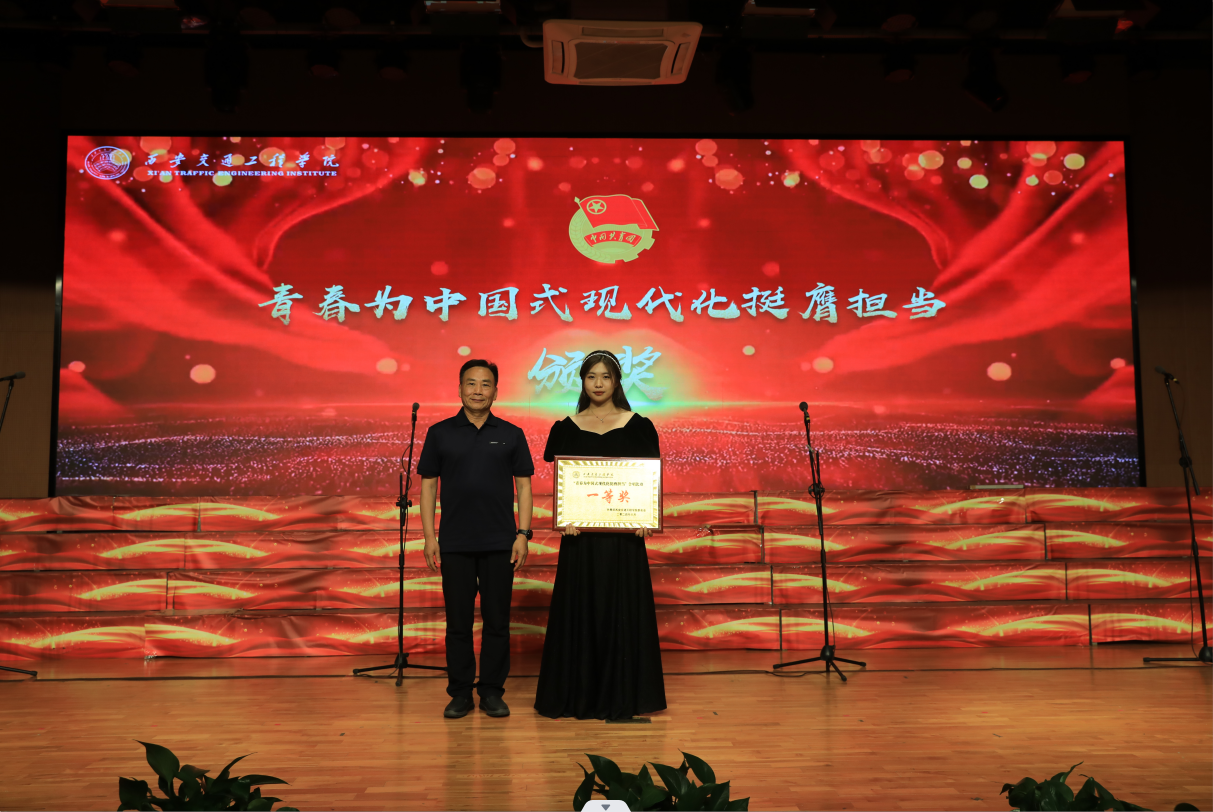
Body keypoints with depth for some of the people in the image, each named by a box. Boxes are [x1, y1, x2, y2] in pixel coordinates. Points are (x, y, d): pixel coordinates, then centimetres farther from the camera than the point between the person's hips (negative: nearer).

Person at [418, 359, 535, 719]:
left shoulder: (511, 435, 5)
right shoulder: (440, 433, 5)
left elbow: (524, 486, 5)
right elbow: (428, 484, 5)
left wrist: (523, 534, -4)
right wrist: (429, 535, -2)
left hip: (500, 544, 0)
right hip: (454, 544, 0)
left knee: (497, 621, 4)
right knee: (458, 621, 5)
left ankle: (492, 692, 15)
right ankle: (460, 692, 16)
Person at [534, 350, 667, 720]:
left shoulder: (638, 426, 4)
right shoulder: (566, 428, 6)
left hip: (624, 533, -1)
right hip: (580, 532, 1)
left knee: (622, 609, 2)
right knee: (579, 609, 3)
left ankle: (622, 695, 13)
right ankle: (579, 695, 15)